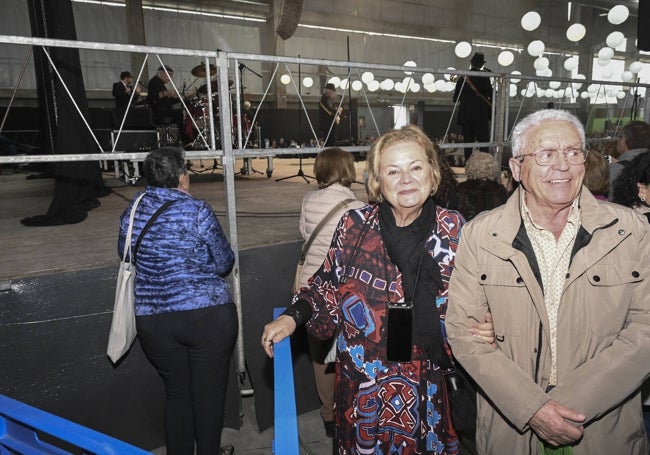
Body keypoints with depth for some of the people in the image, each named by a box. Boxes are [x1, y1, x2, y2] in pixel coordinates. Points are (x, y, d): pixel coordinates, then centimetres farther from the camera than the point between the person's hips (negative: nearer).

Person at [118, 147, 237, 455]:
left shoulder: (132, 211, 2)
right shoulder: (197, 210, -12)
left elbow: (125, 253, 18)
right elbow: (223, 263, -8)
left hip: (153, 319, 4)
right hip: (208, 315, -4)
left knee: (176, 392, 20)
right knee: (209, 393, 12)